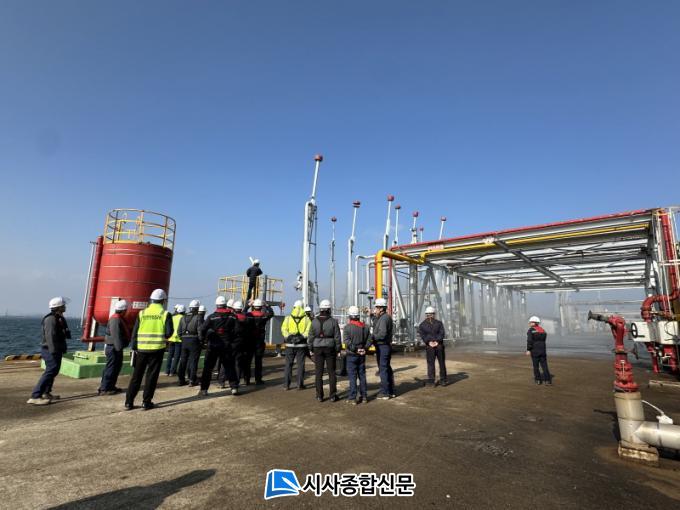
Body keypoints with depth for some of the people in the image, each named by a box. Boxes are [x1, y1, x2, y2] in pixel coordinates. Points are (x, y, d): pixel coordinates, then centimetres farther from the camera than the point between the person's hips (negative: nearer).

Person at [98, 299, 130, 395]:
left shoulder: (120, 319, 13)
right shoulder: (115, 320, -20)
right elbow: (116, 336, -25)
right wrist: (119, 347, -26)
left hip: (117, 348, 11)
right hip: (113, 348, -11)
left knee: (117, 367, 16)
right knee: (111, 368, -4)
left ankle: (111, 386, 26)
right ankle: (104, 388, 4)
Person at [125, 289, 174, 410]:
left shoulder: (142, 313, 3)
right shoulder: (165, 314, -6)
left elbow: (135, 332, 3)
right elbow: (169, 333, -10)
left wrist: (134, 347, 10)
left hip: (141, 349, 3)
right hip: (157, 349, -3)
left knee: (136, 375, 13)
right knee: (151, 376, 6)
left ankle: (129, 401, 17)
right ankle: (146, 402, 9)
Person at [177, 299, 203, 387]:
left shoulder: (183, 318, 8)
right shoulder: (198, 318, -11)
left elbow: (179, 331, 9)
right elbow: (200, 331, -16)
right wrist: (201, 340, -4)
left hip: (184, 341, 5)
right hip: (194, 341, -5)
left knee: (183, 360, 13)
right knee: (193, 360, 2)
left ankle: (181, 379, 20)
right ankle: (192, 380, 5)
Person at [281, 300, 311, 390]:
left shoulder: (288, 318, 4)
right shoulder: (306, 318, 2)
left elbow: (284, 329, -6)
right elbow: (308, 330, -11)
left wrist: (288, 337, -8)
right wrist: (302, 336, -13)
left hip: (290, 344, 1)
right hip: (301, 344, -1)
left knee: (288, 364, 9)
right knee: (300, 364, 7)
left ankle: (286, 385, 9)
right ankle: (300, 384, 10)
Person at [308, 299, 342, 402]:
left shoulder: (314, 321, -5)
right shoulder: (333, 321, -8)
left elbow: (311, 337, -1)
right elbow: (337, 337, -5)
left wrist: (311, 349, 10)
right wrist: (338, 349, 5)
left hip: (318, 348, 1)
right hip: (330, 348, -1)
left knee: (319, 372, 8)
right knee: (331, 372, 8)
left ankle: (319, 395, 12)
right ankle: (333, 395, 11)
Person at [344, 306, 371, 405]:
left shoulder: (347, 327, -12)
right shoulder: (365, 327, 5)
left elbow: (347, 342, -19)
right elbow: (369, 339, 2)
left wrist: (356, 350, -12)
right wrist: (364, 349, -2)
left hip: (351, 355, -5)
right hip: (362, 355, 5)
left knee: (352, 376, 1)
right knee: (362, 375, 14)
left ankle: (352, 398, 4)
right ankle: (364, 396, 20)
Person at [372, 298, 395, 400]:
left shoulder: (384, 318, -18)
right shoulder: (386, 317, 13)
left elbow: (382, 334, -26)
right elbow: (376, 328, 18)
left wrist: (373, 337, -12)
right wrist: (373, 316, 12)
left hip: (382, 347, -10)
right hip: (386, 346, 10)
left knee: (383, 369, -2)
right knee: (387, 369, 16)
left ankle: (384, 393, 5)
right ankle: (391, 391, 25)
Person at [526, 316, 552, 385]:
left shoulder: (531, 330, -7)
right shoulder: (543, 330, 11)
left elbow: (529, 341, -16)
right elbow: (543, 340, 14)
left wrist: (528, 350, -17)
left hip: (534, 351, -4)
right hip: (543, 350, 4)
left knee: (536, 366, 7)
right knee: (544, 365, 6)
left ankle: (538, 380, 12)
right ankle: (547, 380, -1)